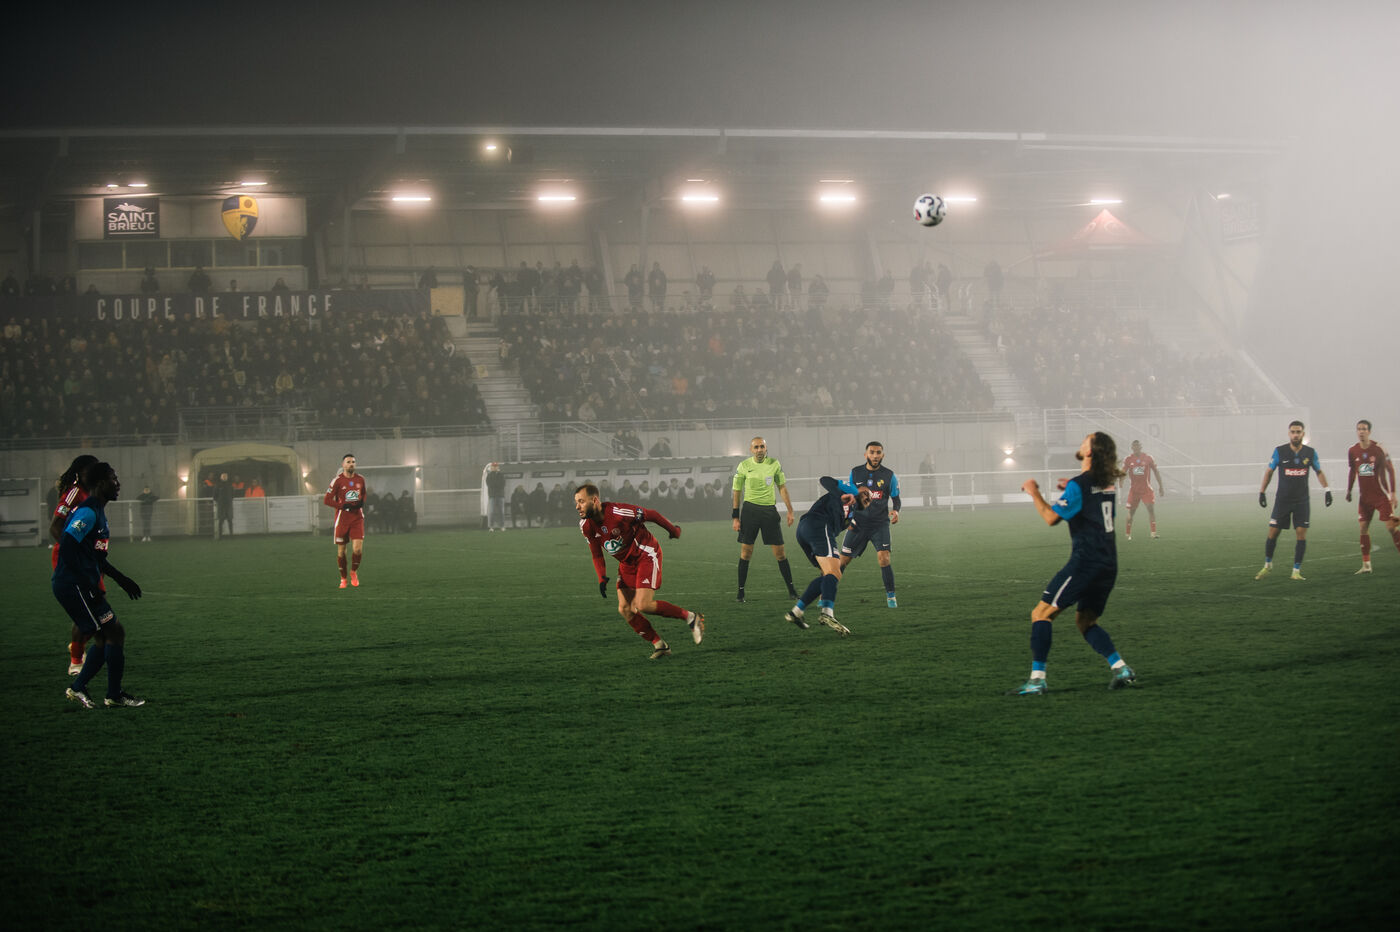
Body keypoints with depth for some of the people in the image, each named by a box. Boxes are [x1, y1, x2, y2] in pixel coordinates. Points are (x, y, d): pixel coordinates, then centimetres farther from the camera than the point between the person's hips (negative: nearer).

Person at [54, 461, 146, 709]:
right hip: (74, 586, -11)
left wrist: (121, 579, 23)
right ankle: (114, 696, 0)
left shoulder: (98, 512, 17)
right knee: (115, 632, -7)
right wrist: (90, 586, -23)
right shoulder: (87, 513, -16)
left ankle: (77, 688, 18)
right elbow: (67, 549, -24)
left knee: (104, 639, 13)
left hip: (82, 586, 11)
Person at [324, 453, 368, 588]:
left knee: (358, 549, -11)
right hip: (342, 519, -2)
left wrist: (362, 502, 0)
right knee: (341, 550, 3)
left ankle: (354, 572, 15)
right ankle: (343, 578, 19)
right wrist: (343, 506, -17)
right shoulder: (337, 480, -6)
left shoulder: (360, 479, 6)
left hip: (357, 518, 2)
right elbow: (327, 500, -6)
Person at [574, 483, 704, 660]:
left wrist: (673, 530, 1)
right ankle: (660, 645, 9)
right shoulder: (585, 526, -8)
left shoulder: (617, 512, -28)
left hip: (646, 555, -7)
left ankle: (690, 617, -3)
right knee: (624, 609, -4)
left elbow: (651, 515, -14)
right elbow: (597, 554, 6)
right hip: (626, 562, 7)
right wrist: (602, 578, -9)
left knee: (642, 606, -19)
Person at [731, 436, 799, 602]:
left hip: (770, 509, 1)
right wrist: (735, 517, 0)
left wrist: (790, 511, 6)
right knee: (746, 552, -2)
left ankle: (791, 588, 12)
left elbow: (782, 487, 11)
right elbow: (737, 492, 4)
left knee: (779, 552, 1)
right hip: (750, 509, -1)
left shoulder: (774, 464, 3)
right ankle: (741, 592, 5)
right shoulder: (744, 466, -1)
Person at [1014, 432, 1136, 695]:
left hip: (1085, 562, -8)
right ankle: (1121, 668, 4)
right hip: (1108, 563, 8)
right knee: (1085, 621, 20)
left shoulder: (1079, 485, -13)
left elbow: (1052, 518, -15)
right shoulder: (1109, 483, 12)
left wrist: (1034, 493, -2)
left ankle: (1037, 679, -9)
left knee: (1041, 613, -3)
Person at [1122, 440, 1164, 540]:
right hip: (1133, 489, 1)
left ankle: (1153, 533, -14)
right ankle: (1127, 534, 15)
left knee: (1150, 508, -13)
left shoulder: (1148, 457, 1)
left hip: (1146, 488, -1)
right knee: (1131, 511, 4)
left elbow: (1155, 471, 7)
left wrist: (1160, 486, 6)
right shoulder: (1128, 459, 2)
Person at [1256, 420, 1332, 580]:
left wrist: (1326, 490, 5)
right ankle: (1268, 565, 22)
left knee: (1302, 534, -6)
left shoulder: (1310, 452, -2)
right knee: (1272, 534, 0)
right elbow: (1269, 471, 5)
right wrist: (1262, 492, 4)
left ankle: (1296, 571, 2)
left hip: (1302, 501, 1)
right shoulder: (1279, 451, -6)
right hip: (1282, 500, -1)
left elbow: (1319, 471, 13)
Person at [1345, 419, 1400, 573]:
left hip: (1381, 495, -5)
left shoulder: (1378, 449, -12)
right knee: (1364, 528, 2)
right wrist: (1349, 490, 18)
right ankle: (1366, 564, 9)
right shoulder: (1353, 451, 2)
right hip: (1365, 496, 5)